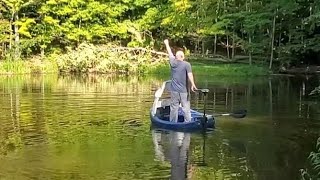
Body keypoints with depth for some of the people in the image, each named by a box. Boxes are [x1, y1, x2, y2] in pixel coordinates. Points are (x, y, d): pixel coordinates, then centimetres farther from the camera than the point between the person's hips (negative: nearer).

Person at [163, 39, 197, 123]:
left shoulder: (173, 63, 3)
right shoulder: (187, 64, -5)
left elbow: (170, 53, 18)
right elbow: (189, 74, -19)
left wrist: (166, 44, 33)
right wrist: (193, 84, -27)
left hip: (174, 90, 3)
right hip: (183, 91, -2)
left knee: (174, 108, 7)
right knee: (186, 108, 0)